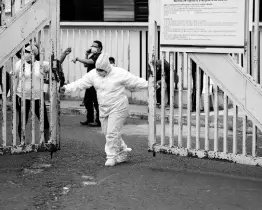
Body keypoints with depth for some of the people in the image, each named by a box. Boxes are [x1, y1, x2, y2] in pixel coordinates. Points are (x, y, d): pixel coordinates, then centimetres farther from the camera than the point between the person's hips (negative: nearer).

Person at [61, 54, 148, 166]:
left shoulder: (119, 74, -15)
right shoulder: (93, 74, 0)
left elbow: (136, 82, -10)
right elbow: (80, 83, 3)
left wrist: (151, 85, -11)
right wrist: (67, 88, -6)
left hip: (118, 108, -7)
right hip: (103, 108, 7)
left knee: (112, 133, -10)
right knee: (107, 132, 13)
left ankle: (111, 157, 2)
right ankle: (123, 151, 29)